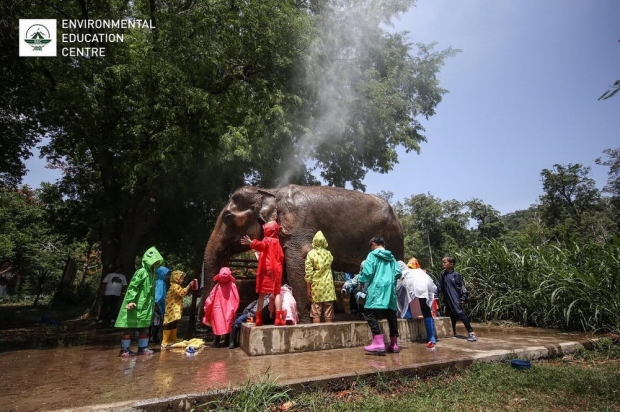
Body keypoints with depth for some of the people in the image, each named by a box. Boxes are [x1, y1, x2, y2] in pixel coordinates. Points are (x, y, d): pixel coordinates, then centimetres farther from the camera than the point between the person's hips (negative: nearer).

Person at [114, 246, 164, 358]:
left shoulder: (152, 273, 9)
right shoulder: (141, 272, -14)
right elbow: (132, 286, -18)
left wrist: (152, 304, 18)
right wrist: (130, 301, -25)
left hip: (146, 306, 8)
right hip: (136, 306, -8)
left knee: (144, 327, 13)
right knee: (130, 328, 1)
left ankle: (143, 348, 21)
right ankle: (124, 350, 11)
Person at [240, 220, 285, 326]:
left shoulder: (267, 240, -2)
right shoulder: (276, 241, 15)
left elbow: (262, 245, -27)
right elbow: (281, 256, 17)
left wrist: (252, 243, -44)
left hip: (266, 269, -4)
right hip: (276, 269, 4)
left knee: (262, 293, 3)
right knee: (277, 292, 1)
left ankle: (258, 318, 6)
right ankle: (278, 318, -7)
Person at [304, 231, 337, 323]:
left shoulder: (311, 254, -6)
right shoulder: (328, 254, 2)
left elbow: (308, 273, -9)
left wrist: (308, 289, -4)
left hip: (316, 286, -2)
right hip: (328, 286, 2)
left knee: (316, 313, 4)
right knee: (328, 314, 8)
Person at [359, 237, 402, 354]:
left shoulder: (372, 255, -1)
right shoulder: (391, 257, 18)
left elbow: (367, 272, -10)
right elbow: (398, 273, 11)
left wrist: (362, 279, 7)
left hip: (377, 288, -7)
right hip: (390, 289, 7)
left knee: (370, 313, -9)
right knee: (391, 315, 11)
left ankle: (379, 342, -20)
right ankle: (394, 344, 16)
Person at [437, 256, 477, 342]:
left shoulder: (456, 274, -7)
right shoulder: (443, 274, 6)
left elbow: (461, 287, -6)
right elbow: (440, 286, 12)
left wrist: (463, 297, -9)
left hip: (455, 298, -5)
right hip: (447, 299, 5)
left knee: (460, 313, -14)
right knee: (452, 315, 17)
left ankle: (471, 332, -10)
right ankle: (453, 332, 29)